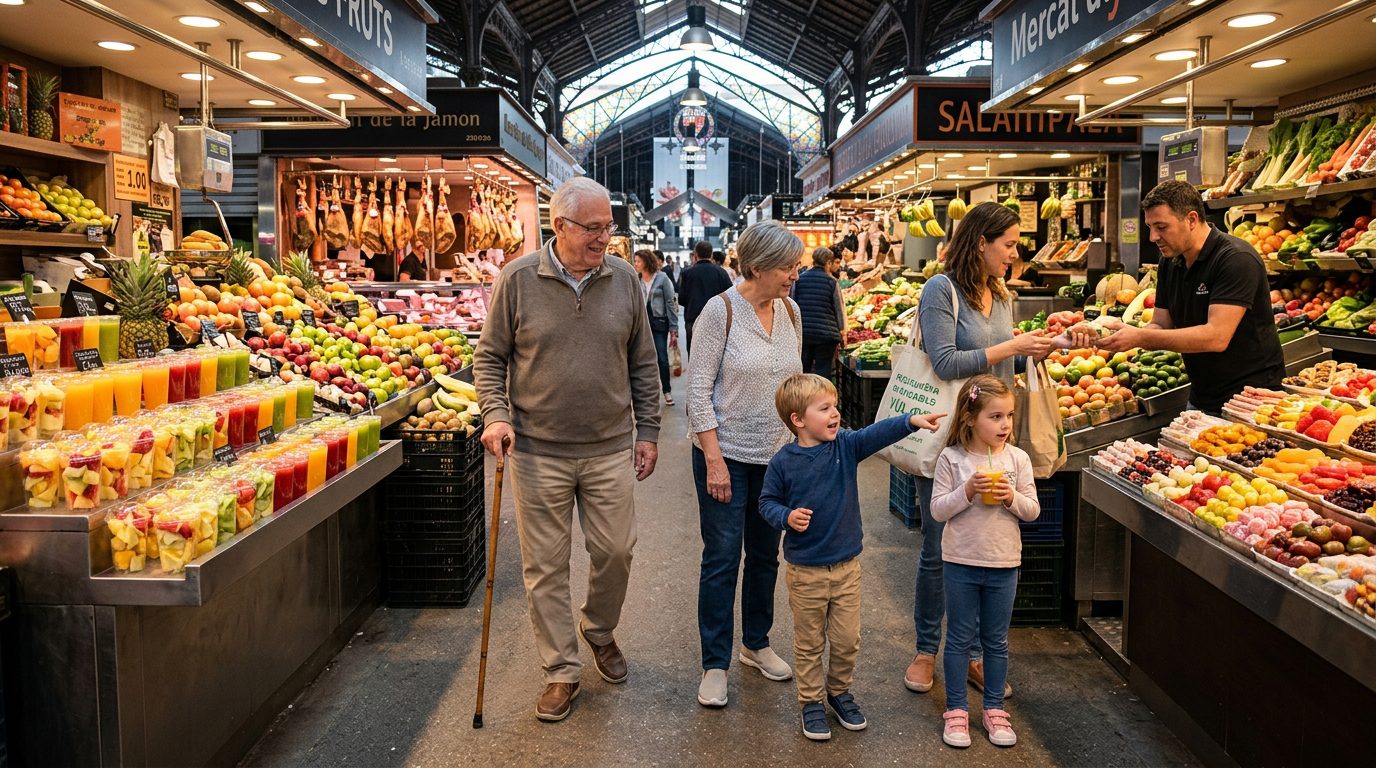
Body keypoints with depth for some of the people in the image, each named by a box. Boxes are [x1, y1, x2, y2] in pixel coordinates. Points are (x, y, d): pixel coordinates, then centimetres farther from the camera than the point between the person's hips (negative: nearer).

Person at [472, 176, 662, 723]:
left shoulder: (624, 280, 1)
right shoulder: (518, 280, -6)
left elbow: (642, 364, 8)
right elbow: (489, 357, 2)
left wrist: (647, 431, 8)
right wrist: (496, 414, -12)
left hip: (610, 449, 2)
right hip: (538, 451, -2)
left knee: (615, 551, 10)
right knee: (545, 565, 6)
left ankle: (599, 632, 40)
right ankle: (561, 671, 22)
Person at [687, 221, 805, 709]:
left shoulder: (790, 312, 4)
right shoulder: (721, 311, -14)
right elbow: (698, 390, -14)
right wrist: (713, 459, -17)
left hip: (776, 453, 6)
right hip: (726, 453, -5)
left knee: (765, 554, 16)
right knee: (722, 559, 1)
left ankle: (757, 644, 34)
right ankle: (715, 665, 14)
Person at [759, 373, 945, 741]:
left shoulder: (845, 445, -4)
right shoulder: (783, 462, -11)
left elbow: (877, 434, -19)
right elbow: (767, 501, -1)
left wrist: (912, 421, -35)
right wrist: (787, 517, -20)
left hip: (846, 565, 3)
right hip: (805, 570, -3)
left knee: (847, 640, 12)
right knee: (809, 643, 11)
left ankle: (839, 691, 36)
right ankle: (811, 702, 27)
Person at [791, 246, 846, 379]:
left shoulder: (799, 279, 3)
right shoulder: (832, 281, -3)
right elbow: (839, 309, 2)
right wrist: (841, 331, 13)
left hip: (803, 332, 3)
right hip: (826, 333, -3)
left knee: (803, 370, 11)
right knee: (823, 372, 2)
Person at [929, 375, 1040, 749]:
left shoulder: (1017, 458, -3)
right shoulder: (952, 459, -9)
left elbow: (1033, 511, 1)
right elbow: (937, 510, -9)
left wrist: (1012, 497, -18)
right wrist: (967, 491, -23)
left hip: (1004, 564, 2)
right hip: (962, 563, -2)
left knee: (996, 641, 14)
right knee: (959, 639, 10)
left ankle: (994, 708, 28)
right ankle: (956, 709, 22)